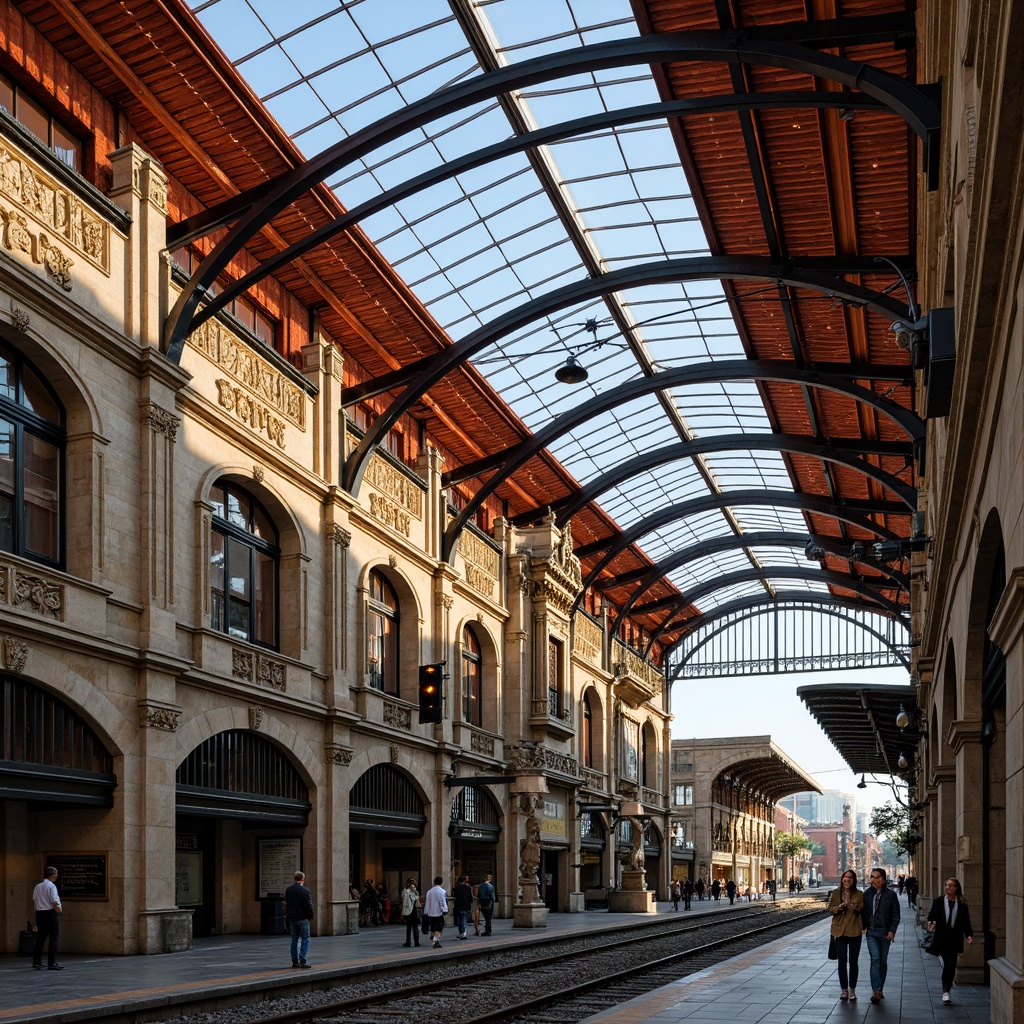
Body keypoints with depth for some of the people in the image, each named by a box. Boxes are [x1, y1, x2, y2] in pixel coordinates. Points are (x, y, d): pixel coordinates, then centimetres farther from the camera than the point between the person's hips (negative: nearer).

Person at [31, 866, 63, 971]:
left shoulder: (37, 886, 10)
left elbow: (34, 900, 11)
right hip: (51, 913, -7)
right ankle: (52, 963, -6)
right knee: (53, 938, -2)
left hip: (39, 913, 7)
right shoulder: (51, 886, -12)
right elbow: (55, 902, -17)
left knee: (40, 938, 14)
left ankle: (36, 963, 17)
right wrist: (58, 909, -1)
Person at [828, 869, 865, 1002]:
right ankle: (844, 989, 15)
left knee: (853, 961, 2)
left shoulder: (859, 894, 1)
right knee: (842, 961, 5)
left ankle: (852, 990, 11)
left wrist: (854, 907, -21)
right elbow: (830, 909, 5)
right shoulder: (836, 893, 4)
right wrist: (838, 907, -15)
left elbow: (862, 910, -2)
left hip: (854, 931, -1)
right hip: (840, 931, 1)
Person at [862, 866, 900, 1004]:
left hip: (885, 932, 0)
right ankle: (876, 991, -19)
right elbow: (863, 912, 11)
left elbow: (896, 915, -1)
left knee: (883, 961, 8)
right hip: (871, 932, 0)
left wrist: (892, 931, -10)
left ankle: (879, 990, 20)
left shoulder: (891, 895, 0)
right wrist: (864, 927, 0)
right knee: (875, 959, -13)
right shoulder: (867, 894, 7)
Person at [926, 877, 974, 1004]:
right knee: (948, 962, -15)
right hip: (942, 938, -2)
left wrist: (969, 935, -8)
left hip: (955, 939, 2)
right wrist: (931, 923, -19)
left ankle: (946, 991, 18)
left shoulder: (962, 904, 5)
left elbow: (966, 922, 4)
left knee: (952, 966, 3)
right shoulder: (938, 901, 4)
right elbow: (932, 915, 2)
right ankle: (945, 991, -6)